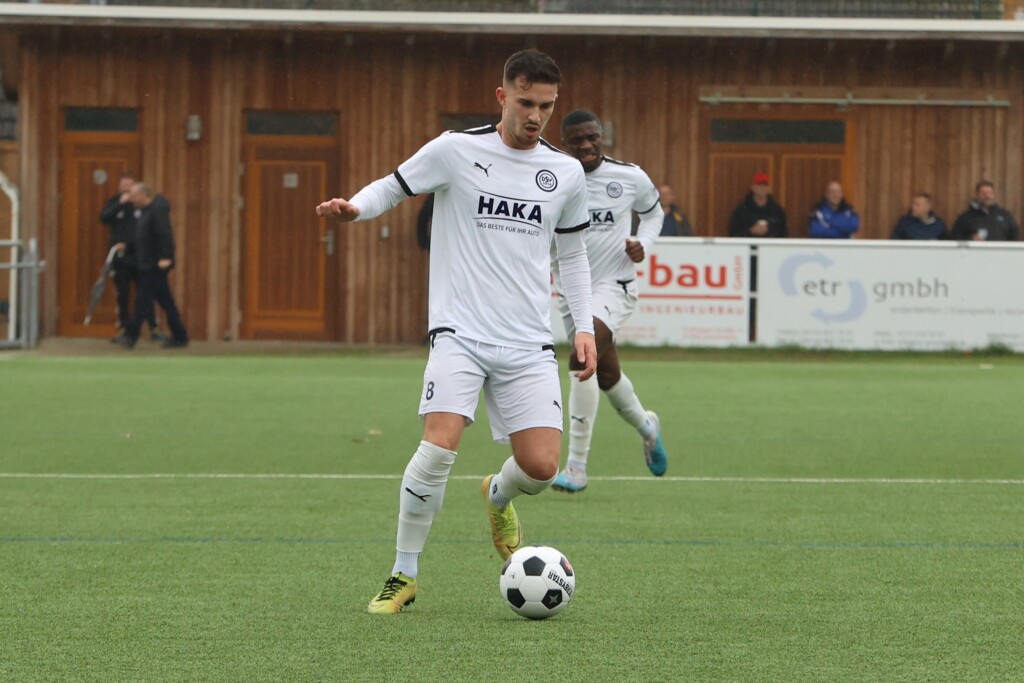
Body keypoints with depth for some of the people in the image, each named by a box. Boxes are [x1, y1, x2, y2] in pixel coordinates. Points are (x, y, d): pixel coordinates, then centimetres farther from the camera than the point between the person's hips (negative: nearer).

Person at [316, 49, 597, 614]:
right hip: (459, 332, -3)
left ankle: (498, 497, 32)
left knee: (541, 466, -7)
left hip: (529, 344, 3)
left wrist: (584, 326, 12)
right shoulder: (455, 150, -1)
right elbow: (393, 186, 8)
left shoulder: (566, 174, 9)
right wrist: (355, 207, -14)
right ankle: (404, 573, -4)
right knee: (439, 445, -22)